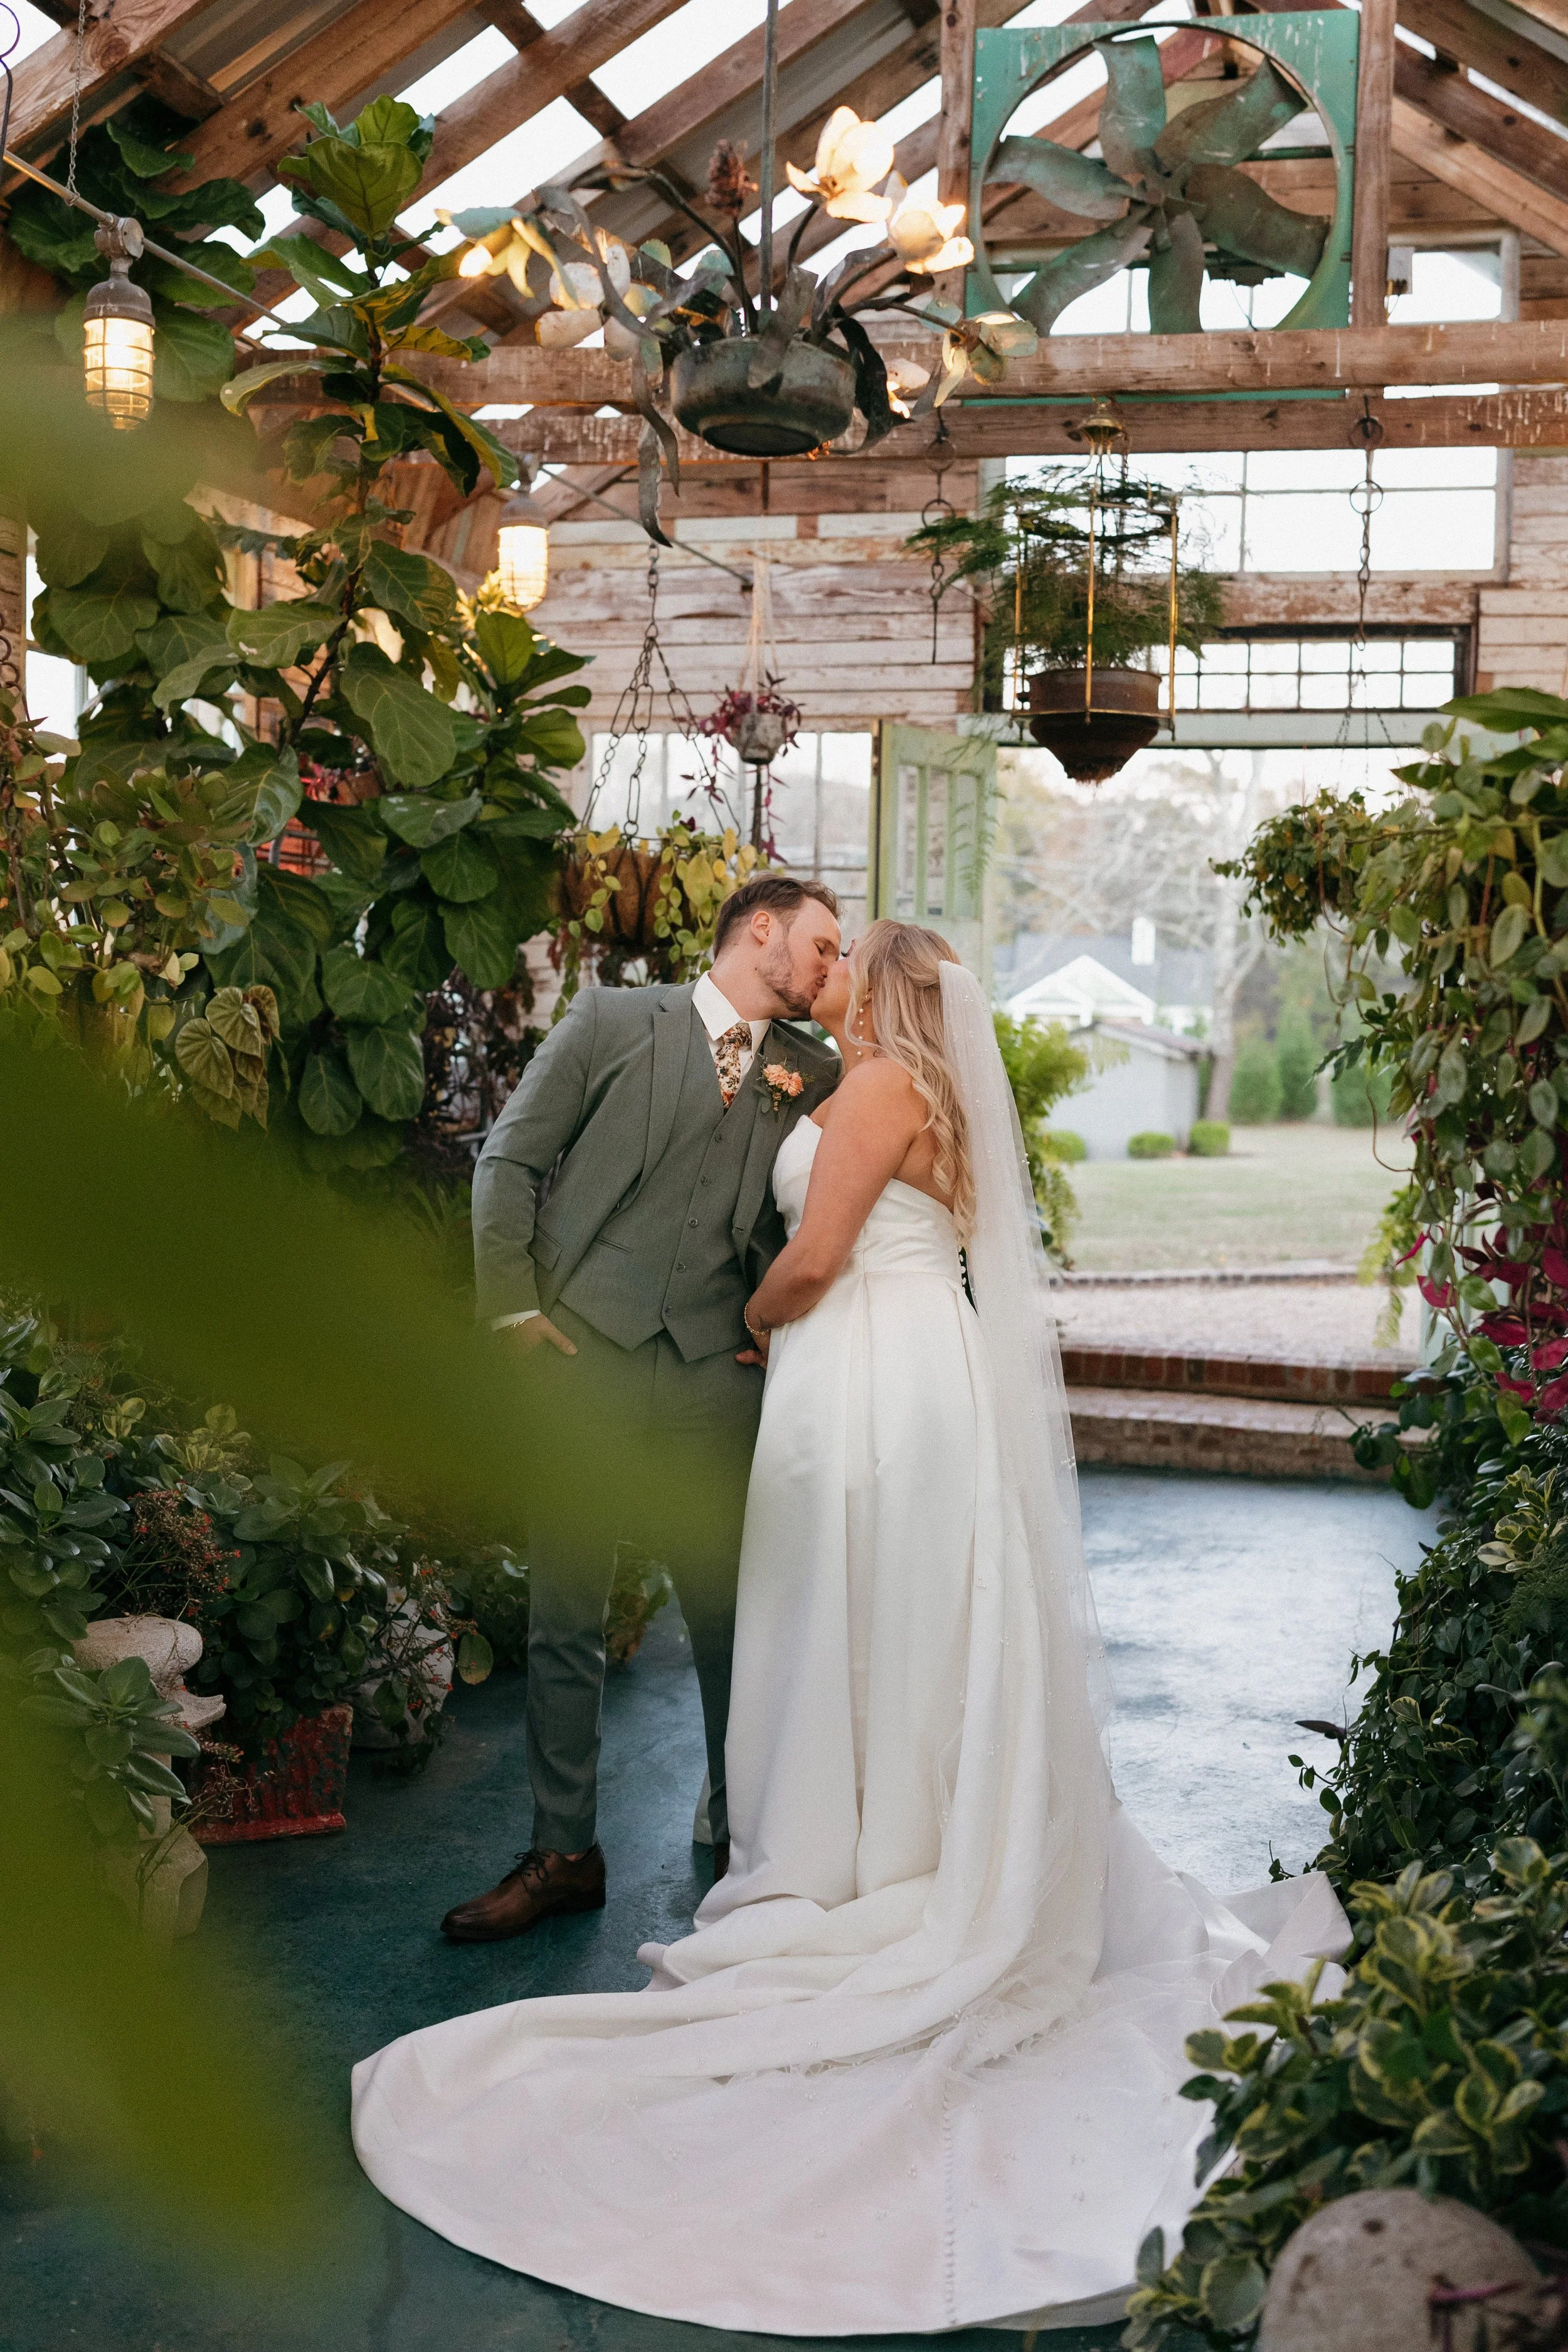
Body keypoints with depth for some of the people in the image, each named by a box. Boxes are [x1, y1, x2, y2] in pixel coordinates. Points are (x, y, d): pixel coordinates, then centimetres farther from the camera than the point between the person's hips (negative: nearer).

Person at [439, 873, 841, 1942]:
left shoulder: (815, 1074, 12)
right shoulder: (613, 1020, 4)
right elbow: (512, 1160, 3)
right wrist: (516, 1310, -3)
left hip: (717, 1376, 2)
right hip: (585, 1360, -2)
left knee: (732, 1615, 6)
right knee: (565, 1621, 4)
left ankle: (742, 1835, 23)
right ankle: (564, 1853, 16)